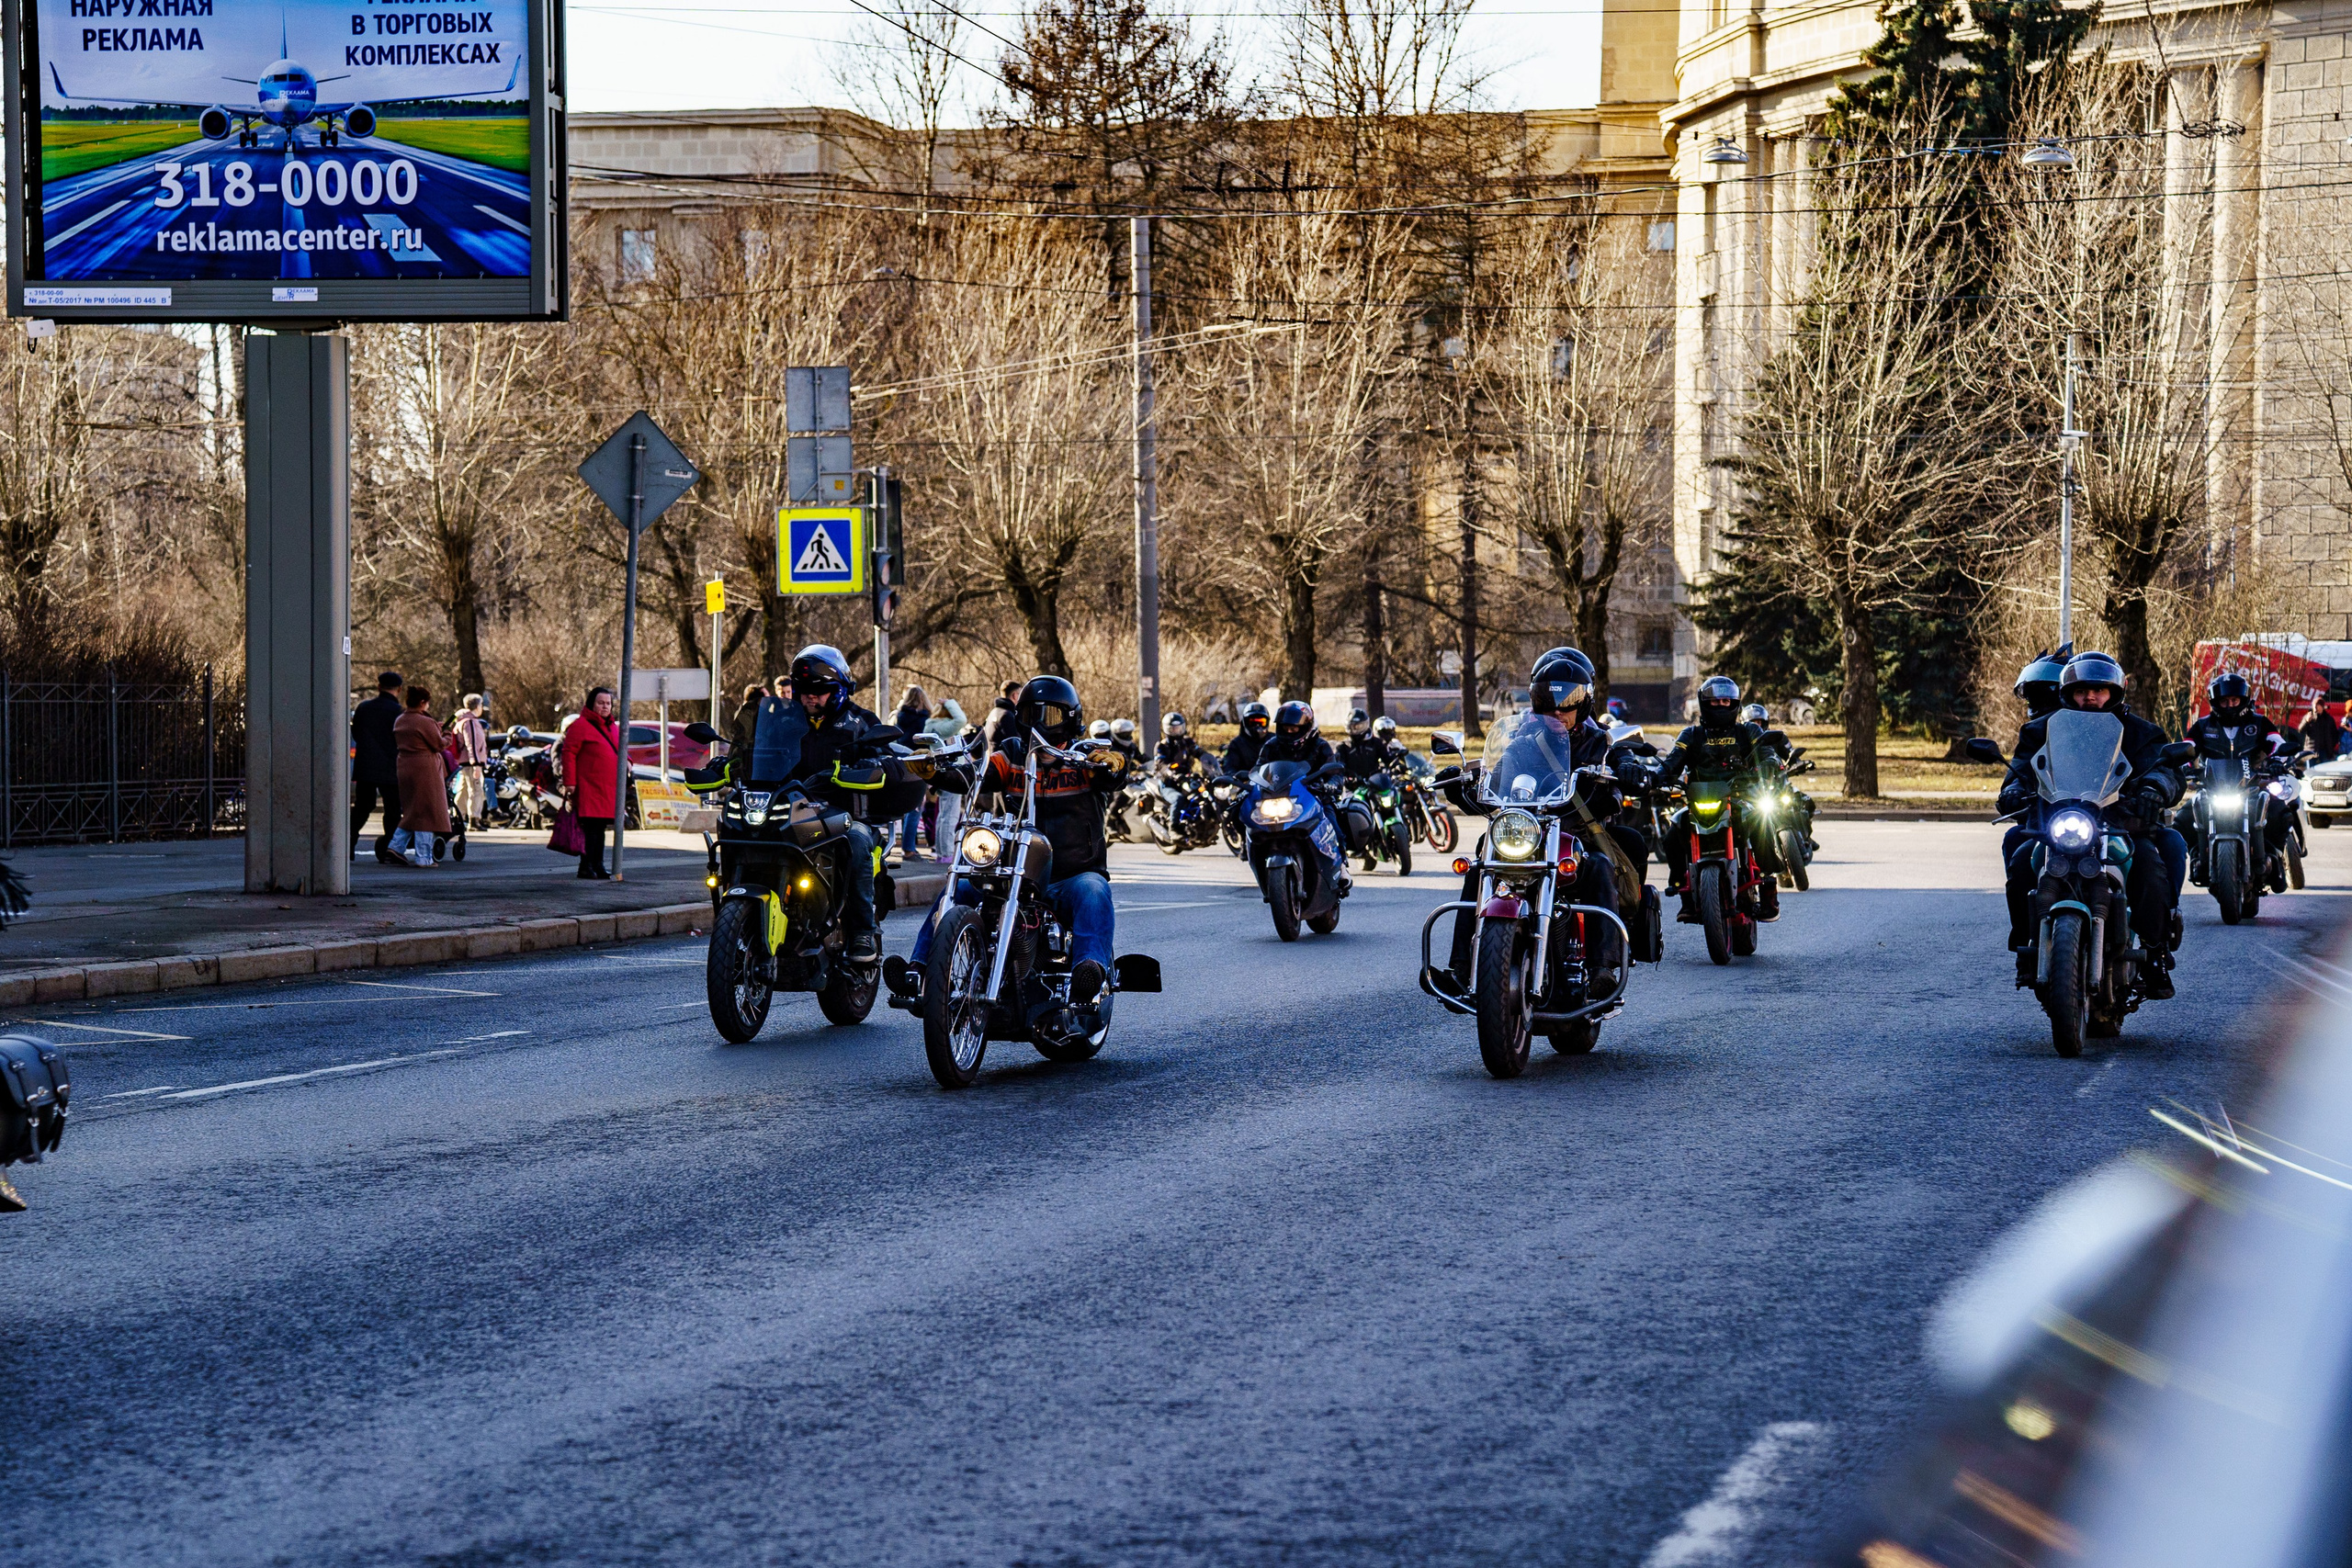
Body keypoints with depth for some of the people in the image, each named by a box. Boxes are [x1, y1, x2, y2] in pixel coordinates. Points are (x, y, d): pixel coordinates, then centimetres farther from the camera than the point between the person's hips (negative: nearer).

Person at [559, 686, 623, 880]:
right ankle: (586, 867, -8)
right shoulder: (580, 725, -8)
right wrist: (569, 782, -15)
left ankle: (598, 866, 17)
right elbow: (568, 753, -10)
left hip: (608, 789, 8)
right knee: (591, 827, -10)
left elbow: (618, 749, 30)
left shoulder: (612, 726, 17)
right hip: (588, 787, -8)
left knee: (601, 828, 12)